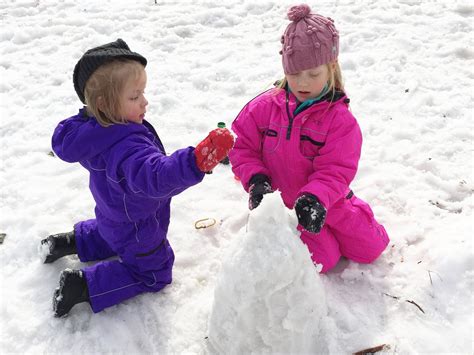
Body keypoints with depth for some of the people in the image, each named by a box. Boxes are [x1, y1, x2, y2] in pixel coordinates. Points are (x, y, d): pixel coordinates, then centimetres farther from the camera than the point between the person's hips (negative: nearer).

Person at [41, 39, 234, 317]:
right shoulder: (126, 148, -44)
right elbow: (156, 176, -60)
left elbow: (62, 141, 4)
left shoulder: (90, 127, -17)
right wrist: (200, 159, -75)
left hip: (113, 214, 8)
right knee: (153, 273, 16)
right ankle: (82, 286, 8)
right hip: (137, 227, -8)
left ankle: (69, 242, 33)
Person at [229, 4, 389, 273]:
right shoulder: (265, 107, -11)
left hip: (327, 203, 1)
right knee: (323, 259, -8)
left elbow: (335, 171, -20)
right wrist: (256, 180, -23)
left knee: (370, 248, 8)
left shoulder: (340, 119, -16)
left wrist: (314, 198, -39)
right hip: (283, 204, -1)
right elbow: (242, 147, -6)